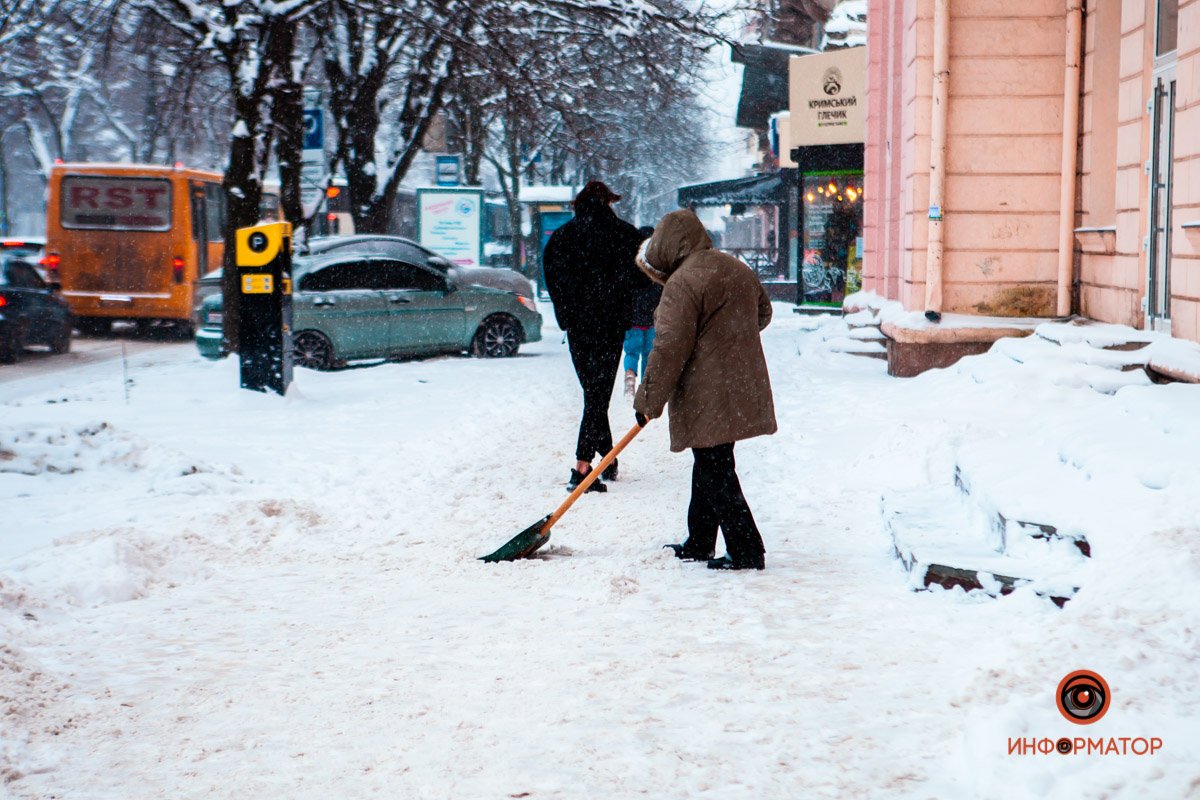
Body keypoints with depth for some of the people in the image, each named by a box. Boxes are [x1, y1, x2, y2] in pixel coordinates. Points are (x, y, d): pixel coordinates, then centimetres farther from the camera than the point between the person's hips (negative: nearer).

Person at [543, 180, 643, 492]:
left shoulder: (562, 236, 3)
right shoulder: (625, 234, -2)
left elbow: (553, 279, 1)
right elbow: (642, 277, 4)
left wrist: (567, 314, 9)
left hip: (577, 326, 3)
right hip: (611, 325, -2)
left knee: (592, 392, 17)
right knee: (599, 394, -4)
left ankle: (607, 459, 22)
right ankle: (582, 467, -15)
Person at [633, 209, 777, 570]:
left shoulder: (682, 283, -16)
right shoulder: (738, 270, 10)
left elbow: (669, 348, -18)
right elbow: (763, 313, 26)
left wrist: (648, 401, -10)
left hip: (708, 399, -9)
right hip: (741, 390, 9)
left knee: (716, 476, -2)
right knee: (709, 470, 18)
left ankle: (746, 552, -2)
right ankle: (698, 544, 27)